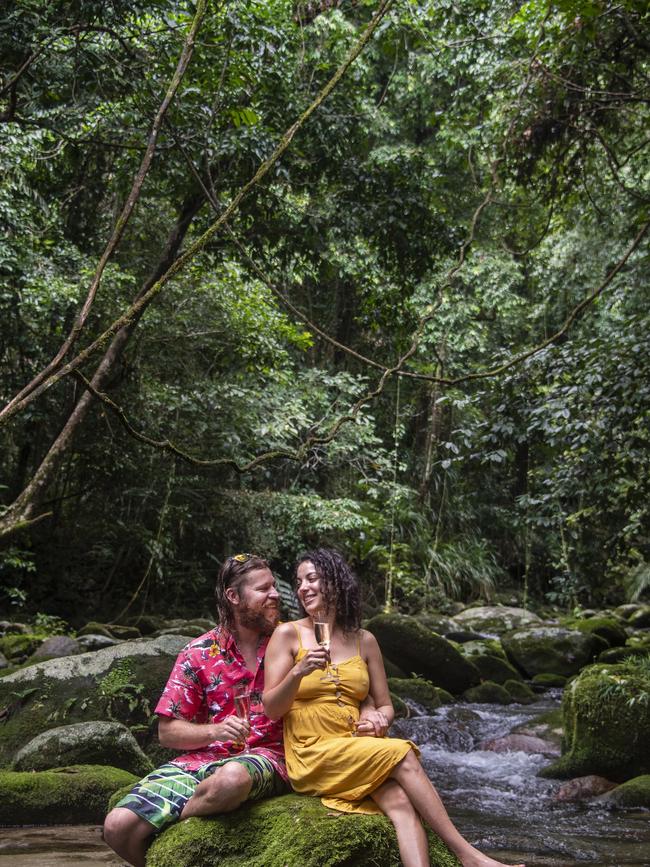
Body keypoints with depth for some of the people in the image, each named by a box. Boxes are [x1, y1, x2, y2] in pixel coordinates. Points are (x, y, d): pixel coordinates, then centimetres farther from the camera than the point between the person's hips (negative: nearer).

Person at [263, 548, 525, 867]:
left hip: (356, 751, 4)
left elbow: (385, 706, 16)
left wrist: (381, 718, -8)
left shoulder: (364, 640, 10)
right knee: (402, 754, -25)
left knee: (400, 802, -28)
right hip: (311, 756, -4)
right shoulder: (287, 634, 0)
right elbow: (270, 709, -4)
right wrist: (298, 673, -21)